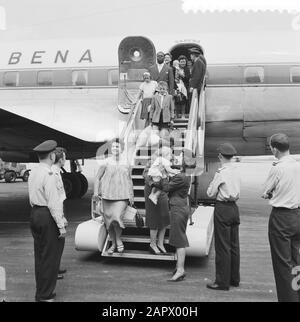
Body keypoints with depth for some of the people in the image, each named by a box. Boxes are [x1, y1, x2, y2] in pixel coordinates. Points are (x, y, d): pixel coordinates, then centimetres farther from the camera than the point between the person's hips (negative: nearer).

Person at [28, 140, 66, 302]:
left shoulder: (33, 173, 10)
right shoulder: (48, 175, -18)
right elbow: (53, 203, -20)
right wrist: (61, 226, -17)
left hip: (34, 214, 10)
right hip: (47, 217, -9)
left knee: (40, 255, 17)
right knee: (50, 257, 0)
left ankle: (41, 292, 29)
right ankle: (44, 296, 9)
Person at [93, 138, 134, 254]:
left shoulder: (126, 163, 6)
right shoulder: (106, 162, 2)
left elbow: (129, 181, 15)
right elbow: (97, 178, 7)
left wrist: (131, 195, 12)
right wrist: (96, 191, -3)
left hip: (122, 196, -1)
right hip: (107, 196, 1)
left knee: (117, 218, -18)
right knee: (108, 219, 6)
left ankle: (119, 240, 10)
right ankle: (113, 243, 26)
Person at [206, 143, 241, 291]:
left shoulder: (221, 172, -15)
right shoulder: (236, 171, 7)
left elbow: (211, 193, -8)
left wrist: (212, 183, 8)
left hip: (222, 208, -8)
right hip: (234, 207, 8)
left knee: (222, 246, -1)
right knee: (234, 245, 15)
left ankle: (223, 282, 7)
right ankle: (234, 279, 26)